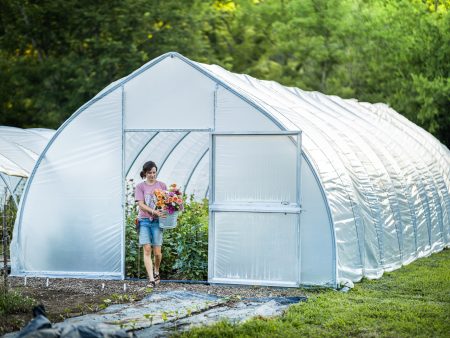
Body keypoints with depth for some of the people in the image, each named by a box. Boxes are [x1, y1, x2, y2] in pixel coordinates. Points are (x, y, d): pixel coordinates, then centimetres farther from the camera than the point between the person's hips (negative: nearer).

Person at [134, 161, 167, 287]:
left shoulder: (161, 185, 9)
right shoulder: (140, 186, 5)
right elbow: (141, 205, -4)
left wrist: (165, 212, -11)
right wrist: (154, 212, -19)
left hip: (157, 221, 1)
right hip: (144, 221, -1)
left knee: (157, 252, -2)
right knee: (147, 249, -10)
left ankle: (156, 272, 27)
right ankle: (151, 279, -9)